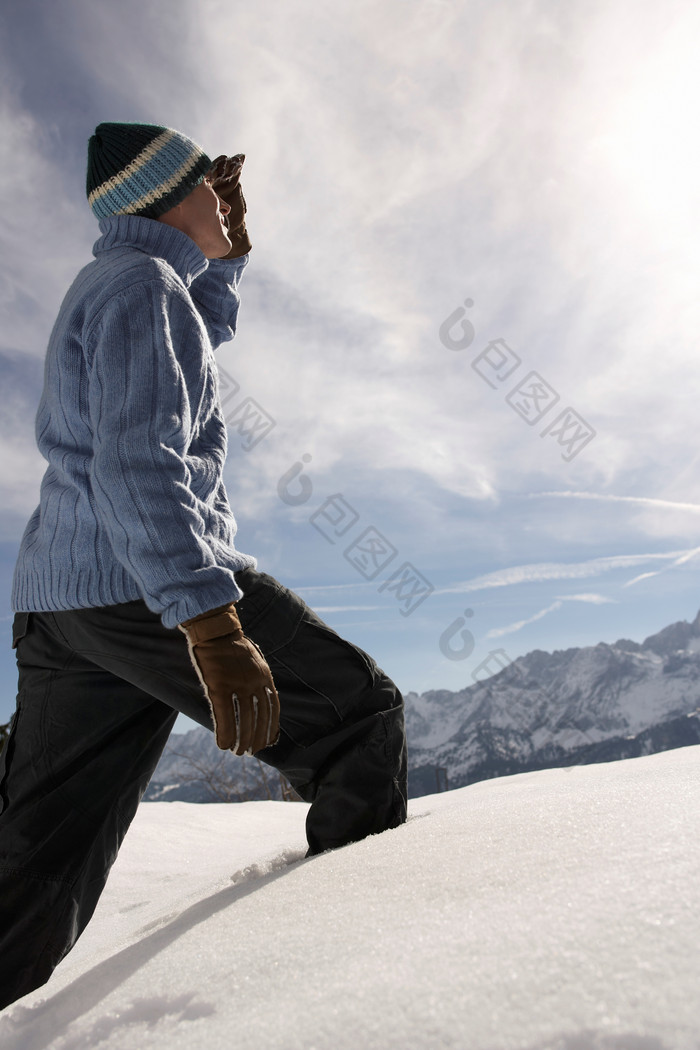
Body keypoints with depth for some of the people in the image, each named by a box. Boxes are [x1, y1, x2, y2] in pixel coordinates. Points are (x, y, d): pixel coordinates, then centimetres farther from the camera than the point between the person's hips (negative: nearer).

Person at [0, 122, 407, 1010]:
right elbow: (141, 464, -20)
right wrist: (211, 621, -29)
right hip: (152, 583, -10)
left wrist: (230, 245, 33)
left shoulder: (102, 285, 25)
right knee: (362, 720, 3)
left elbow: (200, 336, 44)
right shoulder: (144, 283, -5)